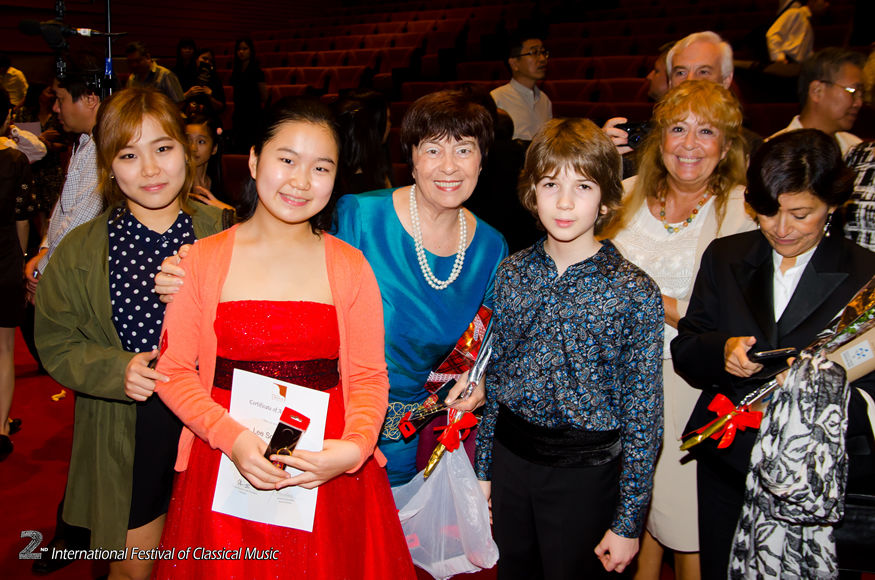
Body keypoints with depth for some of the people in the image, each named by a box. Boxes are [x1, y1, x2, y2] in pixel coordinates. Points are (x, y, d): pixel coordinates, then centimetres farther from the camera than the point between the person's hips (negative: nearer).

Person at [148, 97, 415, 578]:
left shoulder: (350, 267, 1)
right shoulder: (202, 259, -1)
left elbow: (368, 376, 1)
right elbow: (173, 370, -1)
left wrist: (354, 447, -17)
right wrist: (231, 437, -16)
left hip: (327, 475, 1)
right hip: (225, 472, 0)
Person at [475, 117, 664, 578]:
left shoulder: (634, 292, -14)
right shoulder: (511, 274, -2)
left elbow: (643, 413, -10)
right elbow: (494, 374, 7)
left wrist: (628, 521, -9)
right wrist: (483, 467, 10)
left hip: (585, 471, -3)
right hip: (510, 456, 4)